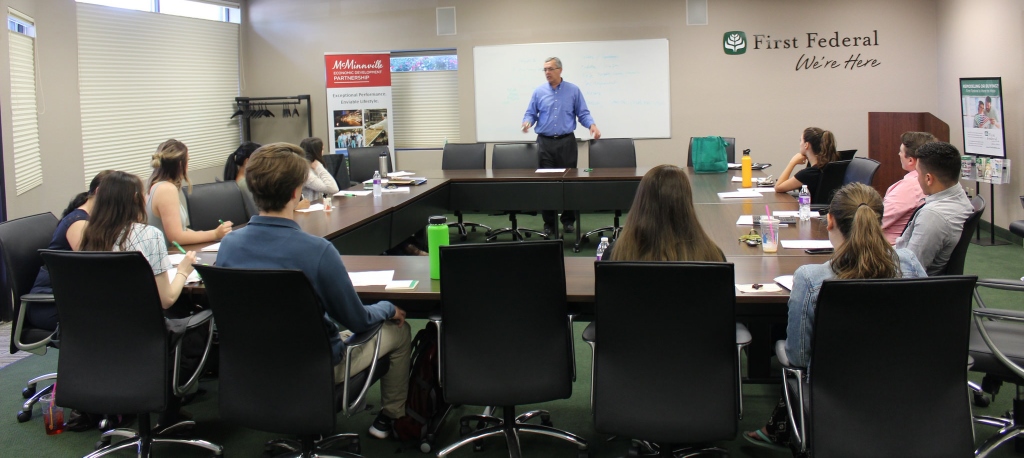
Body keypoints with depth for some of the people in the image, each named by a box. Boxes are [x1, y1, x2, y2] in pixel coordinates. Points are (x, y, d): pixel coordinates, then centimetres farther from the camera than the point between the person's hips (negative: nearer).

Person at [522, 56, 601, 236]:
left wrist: (592, 125, -16)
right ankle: (549, 223, 6)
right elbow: (531, 114, 6)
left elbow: (583, 113, 3)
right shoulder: (539, 92, 6)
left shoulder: (573, 90, 4)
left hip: (567, 142, -1)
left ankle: (568, 220, 12)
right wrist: (527, 122, -16)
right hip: (545, 142, 1)